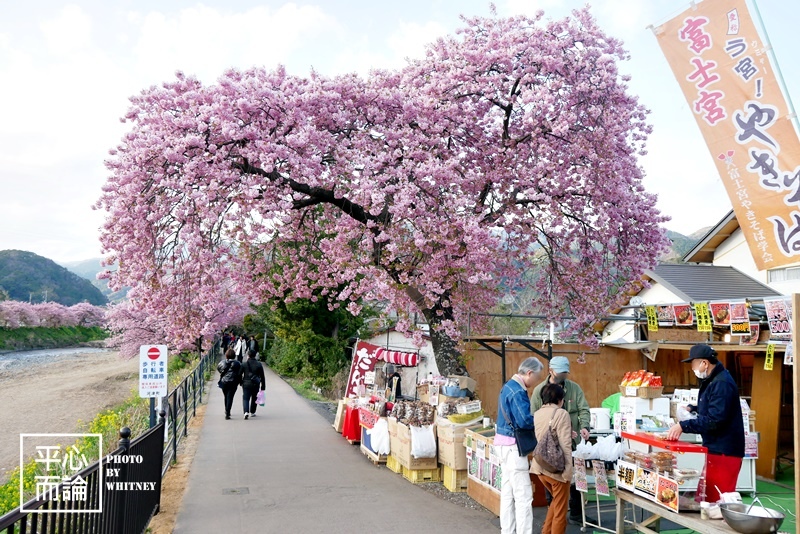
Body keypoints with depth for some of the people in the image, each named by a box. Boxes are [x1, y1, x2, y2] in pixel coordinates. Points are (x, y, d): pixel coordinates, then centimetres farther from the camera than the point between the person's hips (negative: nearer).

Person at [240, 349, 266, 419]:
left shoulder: (244, 364, -4)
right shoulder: (259, 364, -1)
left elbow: (240, 375, 0)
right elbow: (262, 376, 1)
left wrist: (241, 383, 17)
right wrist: (263, 387, 6)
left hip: (246, 384, -1)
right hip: (256, 384, 1)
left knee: (245, 398, 1)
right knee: (254, 398, 17)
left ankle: (246, 412, -20)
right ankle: (252, 412, 25)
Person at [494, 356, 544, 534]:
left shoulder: (508, 386, 13)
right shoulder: (517, 391, -19)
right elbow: (524, 421, -25)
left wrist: (535, 418, 5)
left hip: (505, 444, 10)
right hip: (513, 446, -10)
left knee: (508, 493, 15)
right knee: (523, 495, -7)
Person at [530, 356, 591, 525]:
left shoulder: (574, 388, 2)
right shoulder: (539, 390, -3)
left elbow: (584, 409, -3)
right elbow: (534, 417, -4)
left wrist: (584, 426, -22)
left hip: (570, 442, 2)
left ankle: (577, 514, 24)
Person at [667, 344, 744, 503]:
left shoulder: (722, 384, -19)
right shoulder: (711, 381, 14)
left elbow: (714, 419, -26)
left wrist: (683, 426, -25)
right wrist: (693, 409, 16)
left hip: (724, 452, -11)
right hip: (715, 448, 11)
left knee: (718, 500, -7)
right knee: (706, 497, 14)